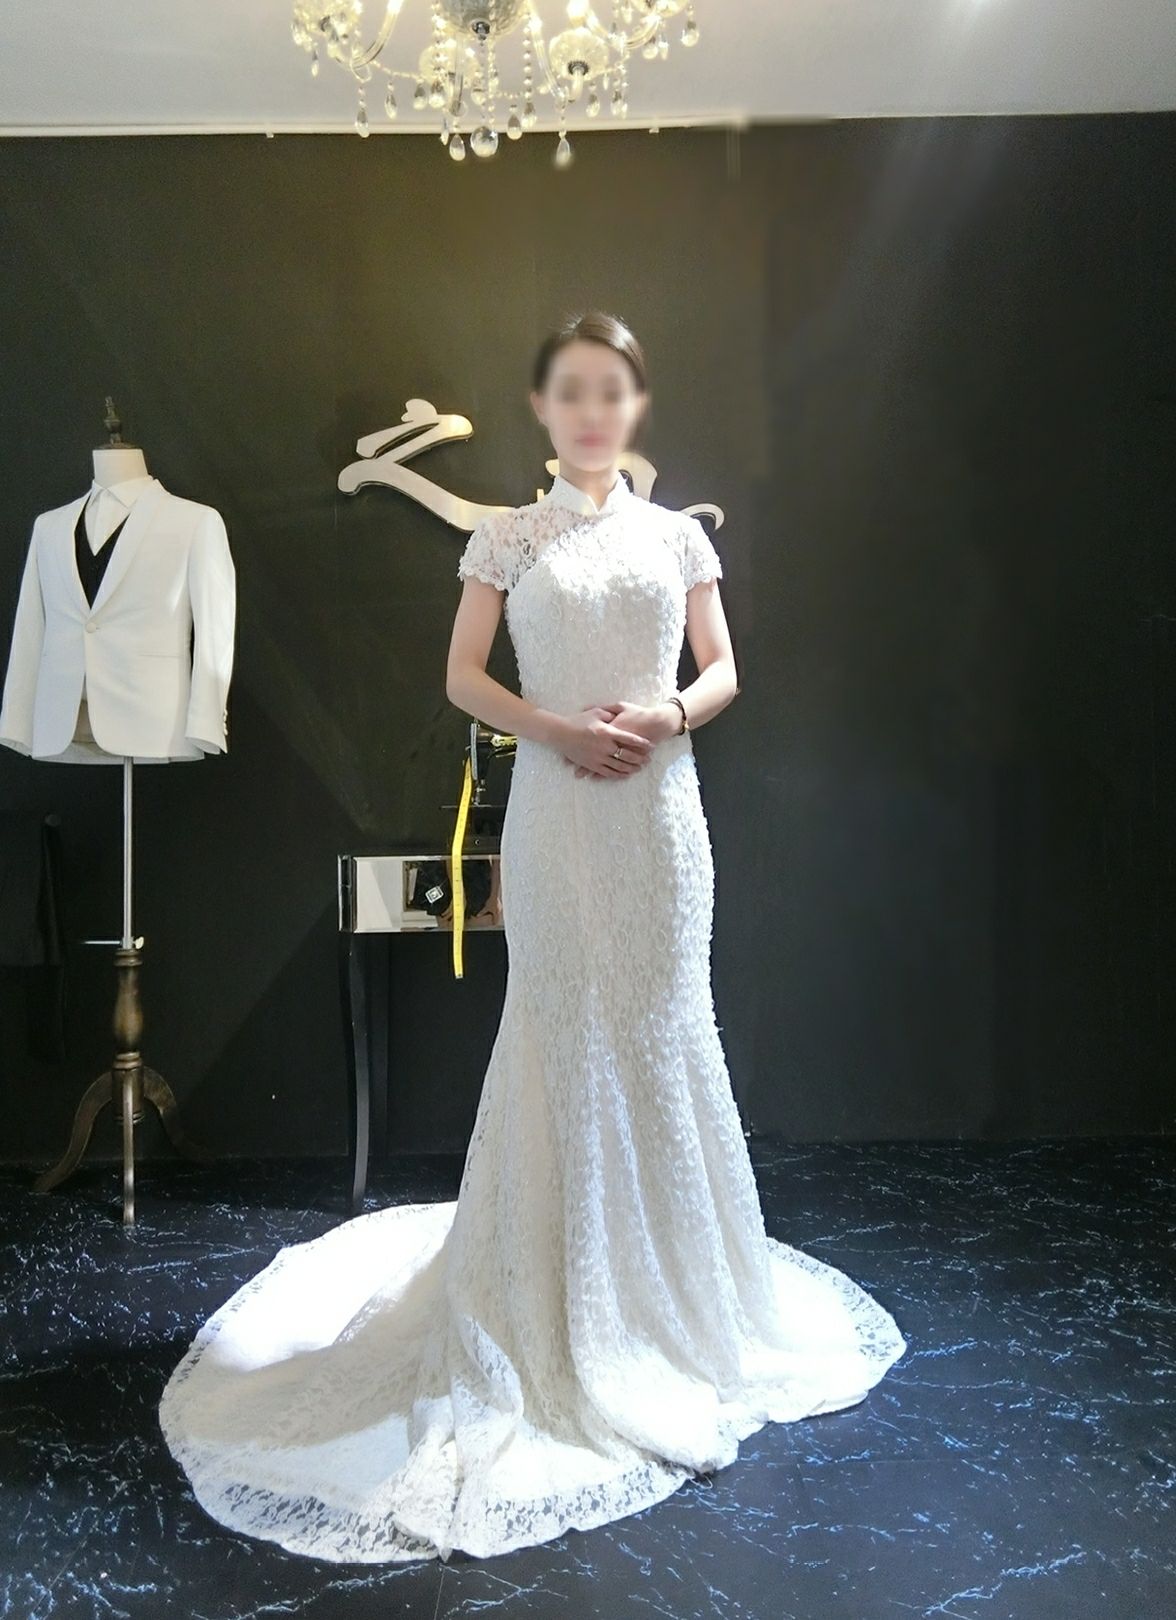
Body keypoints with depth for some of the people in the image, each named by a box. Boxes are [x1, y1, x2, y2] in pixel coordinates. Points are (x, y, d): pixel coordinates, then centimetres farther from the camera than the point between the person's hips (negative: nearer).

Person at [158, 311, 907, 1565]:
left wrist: (670, 715, -10)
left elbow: (722, 670, 11)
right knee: (565, 1028, 1)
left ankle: (672, 1272, 22)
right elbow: (463, 676, 2)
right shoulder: (509, 537, 4)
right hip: (557, 806, -2)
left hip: (661, 805, 2)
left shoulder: (677, 536, 10)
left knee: (664, 1027, 6)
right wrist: (556, 728, -14)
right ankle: (572, 1287, 15)